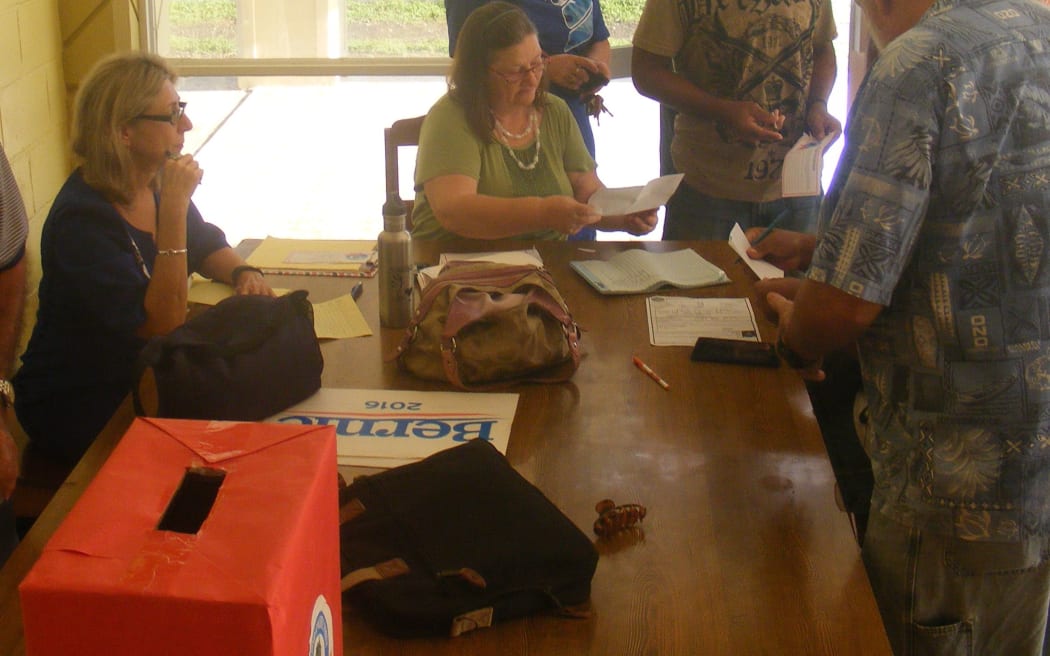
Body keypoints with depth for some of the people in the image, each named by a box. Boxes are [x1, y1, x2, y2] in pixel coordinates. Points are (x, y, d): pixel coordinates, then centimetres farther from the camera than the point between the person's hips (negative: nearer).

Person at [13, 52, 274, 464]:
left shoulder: (157, 182, 0)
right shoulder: (82, 219, -25)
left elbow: (206, 247, 18)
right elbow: (163, 326, -29)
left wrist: (243, 273, -6)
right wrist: (173, 208, -32)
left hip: (143, 380, 8)